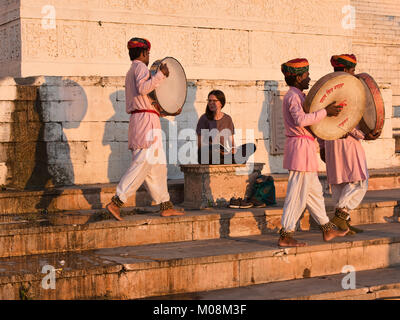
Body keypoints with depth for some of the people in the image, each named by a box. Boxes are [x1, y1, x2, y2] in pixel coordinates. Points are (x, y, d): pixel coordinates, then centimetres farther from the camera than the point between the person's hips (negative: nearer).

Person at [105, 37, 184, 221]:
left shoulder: (130, 74, 26)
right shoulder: (140, 67, -3)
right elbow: (143, 88, -23)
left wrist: (154, 106, 29)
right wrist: (161, 75, -16)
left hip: (136, 119, 10)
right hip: (147, 118, -10)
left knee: (157, 164, 10)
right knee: (144, 163, -14)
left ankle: (165, 206, 11)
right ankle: (116, 202, -19)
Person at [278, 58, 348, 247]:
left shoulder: (297, 96, 19)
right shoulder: (293, 96, -13)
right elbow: (301, 120, -29)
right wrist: (325, 112, -24)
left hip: (304, 148, 11)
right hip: (300, 146, -11)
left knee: (314, 191, 16)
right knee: (297, 194, -8)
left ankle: (327, 230, 26)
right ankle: (285, 236, -5)